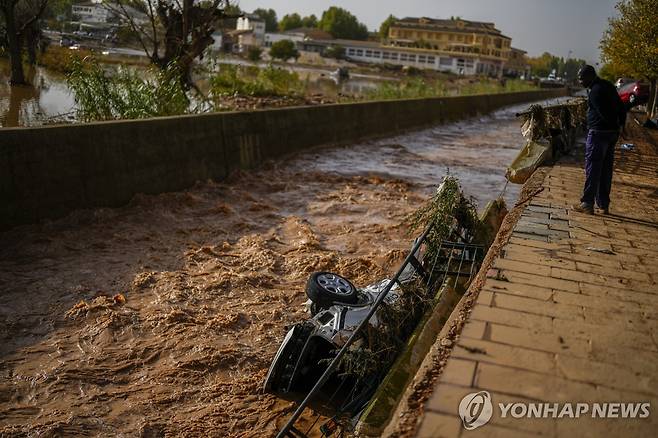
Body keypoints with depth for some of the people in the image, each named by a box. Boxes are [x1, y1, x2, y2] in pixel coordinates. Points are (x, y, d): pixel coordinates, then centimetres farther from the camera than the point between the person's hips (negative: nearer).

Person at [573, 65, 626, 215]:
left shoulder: (595, 91, -16)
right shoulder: (608, 86, 13)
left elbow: (604, 113, -18)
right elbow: (622, 108, 14)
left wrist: (617, 126, -4)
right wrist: (620, 125, 9)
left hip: (598, 133, -9)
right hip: (612, 133, 9)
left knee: (592, 169, -5)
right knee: (606, 170, 12)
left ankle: (587, 204, -3)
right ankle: (604, 205, 17)